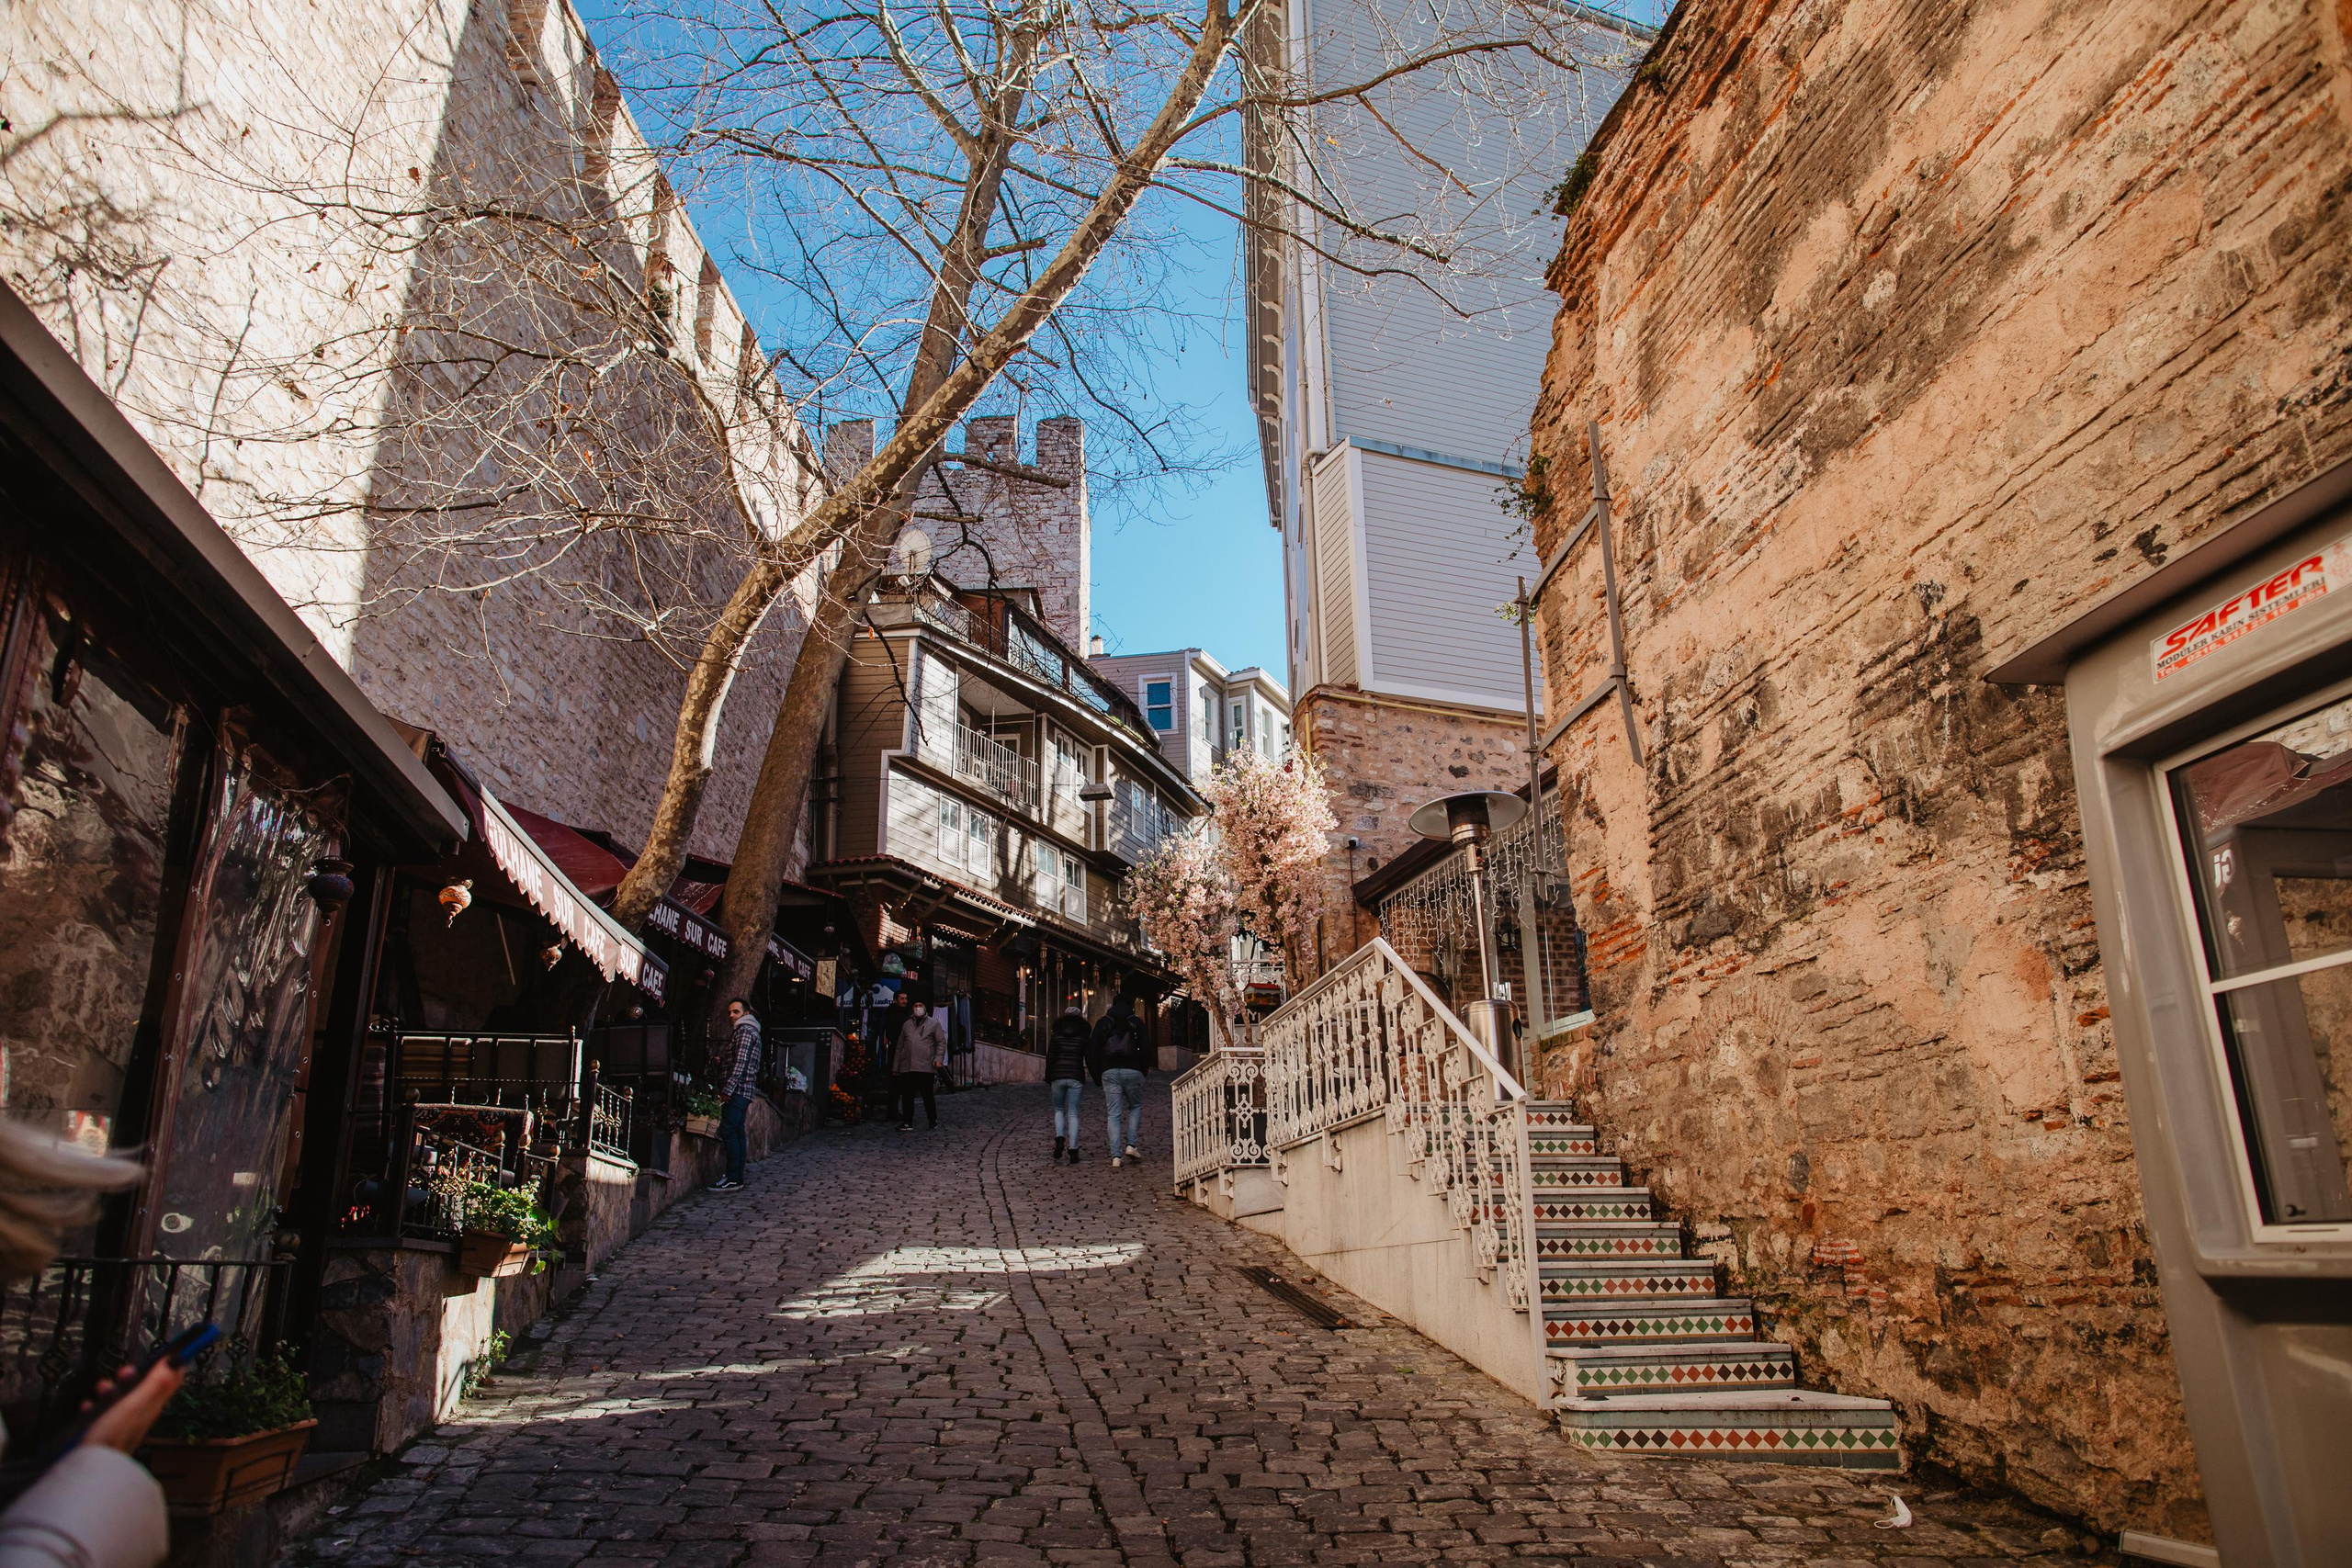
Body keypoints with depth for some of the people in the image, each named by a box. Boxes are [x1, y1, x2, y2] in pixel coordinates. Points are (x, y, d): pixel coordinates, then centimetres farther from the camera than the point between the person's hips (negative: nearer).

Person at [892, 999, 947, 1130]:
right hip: (907, 1067, 4)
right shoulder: (907, 1025, 18)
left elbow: (941, 1042, 3)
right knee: (907, 1096, 3)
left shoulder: (933, 1023, 8)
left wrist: (939, 1058, -11)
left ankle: (933, 1122, 13)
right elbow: (899, 1047, 20)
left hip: (926, 1067, -4)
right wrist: (895, 1067, 17)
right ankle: (907, 1123, 10)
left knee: (928, 1095, 1)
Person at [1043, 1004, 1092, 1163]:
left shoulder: (1056, 1035, 6)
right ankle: (1072, 1150, -2)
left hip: (1058, 1076, 1)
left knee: (1059, 1110, 16)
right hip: (1076, 1077, 0)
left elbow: (1050, 1058, 4)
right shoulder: (1084, 1036, 5)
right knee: (1073, 1113, 4)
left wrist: (1048, 1079, 9)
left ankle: (1059, 1140, -8)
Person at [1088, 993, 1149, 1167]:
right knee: (1135, 1107, 18)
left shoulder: (1102, 1023, 9)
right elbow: (1145, 1048, -1)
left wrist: (1097, 1075, 11)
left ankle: (1116, 1156, -5)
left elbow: (1093, 1051, 5)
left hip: (1109, 1073, 1)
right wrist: (1145, 1068, 16)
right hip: (1132, 1071, -1)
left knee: (1114, 1114, 2)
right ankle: (1130, 1145, 3)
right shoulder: (1136, 1023, 4)